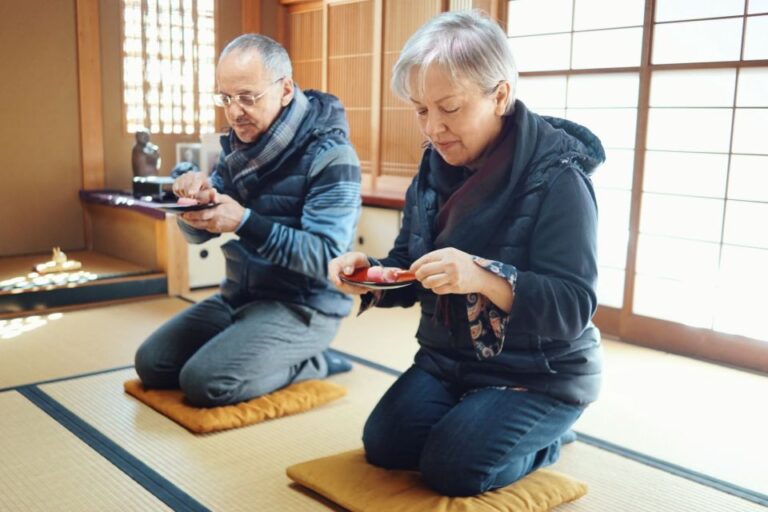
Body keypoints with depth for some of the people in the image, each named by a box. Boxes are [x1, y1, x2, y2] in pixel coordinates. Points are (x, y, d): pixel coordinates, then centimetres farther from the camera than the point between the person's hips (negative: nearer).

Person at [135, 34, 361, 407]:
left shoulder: (330, 156, -18)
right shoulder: (237, 145, 5)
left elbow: (327, 256, -24)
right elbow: (198, 234, 10)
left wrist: (244, 222, -32)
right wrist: (197, 200, -15)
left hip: (302, 306, -8)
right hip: (239, 295, 8)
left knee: (205, 383, -22)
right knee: (151, 364, 1)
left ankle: (311, 363, 2)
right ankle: (277, 359, 12)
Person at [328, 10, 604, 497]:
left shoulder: (556, 176, -22)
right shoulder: (436, 167, -1)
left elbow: (574, 307, -26)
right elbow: (411, 273, 6)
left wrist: (486, 277, -43)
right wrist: (371, 275, -17)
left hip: (541, 376, -6)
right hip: (448, 361, 6)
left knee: (452, 468, -18)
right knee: (384, 445, -7)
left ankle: (545, 436, 12)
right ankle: (475, 416, 19)